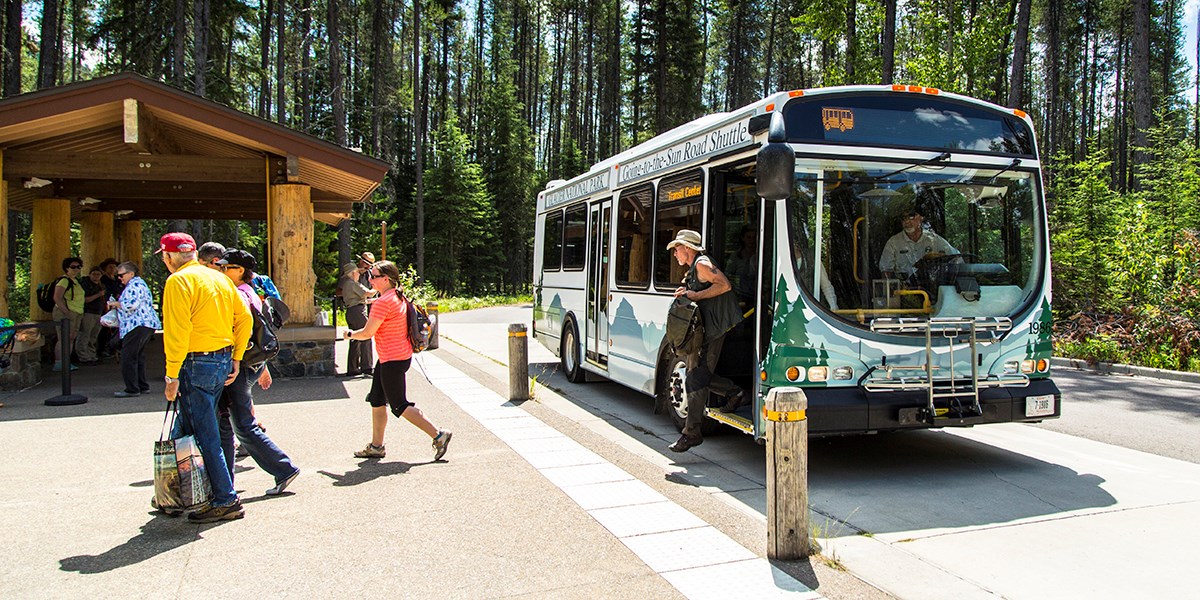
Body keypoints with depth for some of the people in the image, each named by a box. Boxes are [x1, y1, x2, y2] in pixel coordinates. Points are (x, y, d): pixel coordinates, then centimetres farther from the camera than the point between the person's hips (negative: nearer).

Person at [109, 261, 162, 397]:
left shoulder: (135, 285, -11)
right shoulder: (138, 283, 23)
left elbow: (131, 305, -23)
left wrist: (115, 304, -8)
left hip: (138, 326, -11)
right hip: (146, 325, 11)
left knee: (128, 358, -9)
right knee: (138, 357, 15)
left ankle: (132, 389, -8)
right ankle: (142, 386, 19)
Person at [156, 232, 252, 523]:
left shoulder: (178, 281, -10)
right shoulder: (219, 278, 12)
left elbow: (177, 332, -18)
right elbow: (244, 318, 11)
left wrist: (172, 376, -15)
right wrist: (236, 359, 14)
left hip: (197, 365, -8)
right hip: (223, 362, 8)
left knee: (205, 436, -2)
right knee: (186, 428, 19)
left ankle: (226, 501, 2)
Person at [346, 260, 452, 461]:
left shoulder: (383, 302, -21)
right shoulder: (398, 297, 9)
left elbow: (367, 333, -17)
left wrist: (350, 334, -1)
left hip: (392, 360, -10)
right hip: (401, 355, 10)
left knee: (400, 406, -3)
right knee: (376, 400, 16)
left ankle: (439, 436, 0)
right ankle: (376, 446, 25)